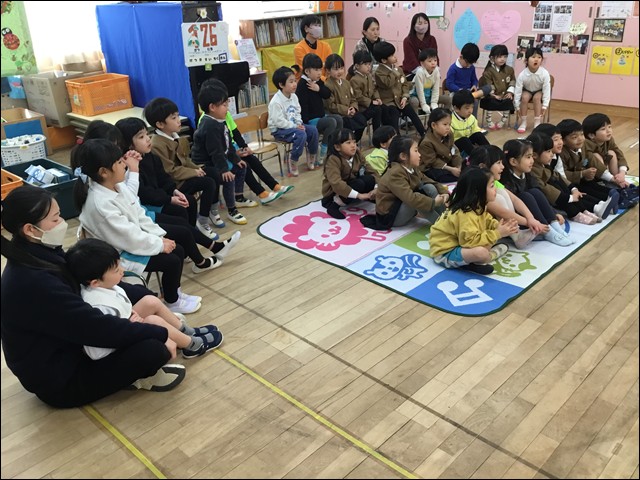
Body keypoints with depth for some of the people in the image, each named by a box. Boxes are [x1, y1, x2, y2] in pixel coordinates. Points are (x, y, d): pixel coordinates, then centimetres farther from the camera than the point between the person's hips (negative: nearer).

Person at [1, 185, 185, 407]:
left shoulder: (40, 255, -4)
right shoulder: (33, 282, -32)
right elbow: (96, 327, -30)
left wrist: (137, 296, -4)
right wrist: (160, 334, -21)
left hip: (68, 345, 10)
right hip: (59, 380, -9)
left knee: (140, 295, 10)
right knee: (153, 350, -26)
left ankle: (135, 368, 6)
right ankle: (140, 376, 6)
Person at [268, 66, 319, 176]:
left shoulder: (294, 96, 4)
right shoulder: (276, 102, -21)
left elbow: (297, 113, 13)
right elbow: (279, 121, -24)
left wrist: (299, 124, -7)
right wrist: (295, 126, -22)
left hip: (292, 125, 8)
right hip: (279, 130, -8)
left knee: (313, 130, -9)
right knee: (301, 135, -30)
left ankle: (311, 158, 6)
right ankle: (292, 162, -17)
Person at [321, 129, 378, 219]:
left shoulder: (357, 155, -6)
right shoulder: (333, 160, -25)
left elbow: (371, 171, -7)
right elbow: (336, 183, -37)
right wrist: (358, 195, -42)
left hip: (351, 186, 5)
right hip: (335, 193, -5)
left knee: (370, 179, -20)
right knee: (359, 184, -31)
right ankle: (334, 205, -18)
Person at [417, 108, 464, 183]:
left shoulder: (448, 136, 1)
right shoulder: (426, 143, -23)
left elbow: (455, 153, 1)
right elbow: (433, 162, -21)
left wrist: (459, 166, -17)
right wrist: (450, 169, -26)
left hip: (447, 164, 8)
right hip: (431, 169, -8)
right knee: (454, 177, -28)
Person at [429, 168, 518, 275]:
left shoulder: (477, 206, 1)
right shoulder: (466, 214, -27)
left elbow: (488, 221, 14)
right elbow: (472, 241, -29)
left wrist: (500, 227, -7)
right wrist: (498, 233, -22)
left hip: (459, 244, 10)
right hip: (445, 253, -10)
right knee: (480, 252, -36)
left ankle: (476, 260, -6)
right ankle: (475, 263, -8)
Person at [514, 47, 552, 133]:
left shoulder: (545, 73, -29)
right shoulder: (522, 74, -28)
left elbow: (547, 90, -23)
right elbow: (518, 91, -21)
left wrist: (544, 106, -24)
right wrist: (517, 106, -18)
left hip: (539, 91, 0)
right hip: (527, 91, 1)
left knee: (537, 97, -31)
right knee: (524, 97, -30)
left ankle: (537, 123, -22)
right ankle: (523, 122, -16)